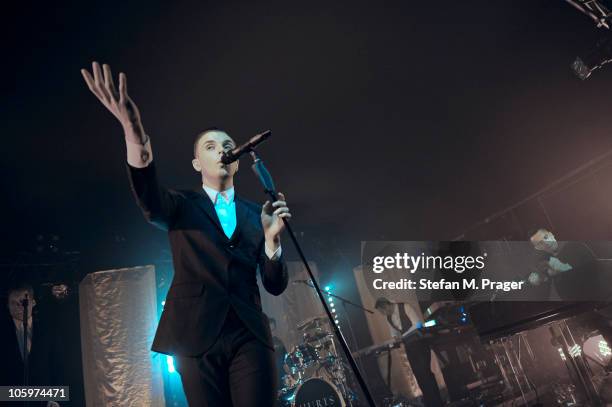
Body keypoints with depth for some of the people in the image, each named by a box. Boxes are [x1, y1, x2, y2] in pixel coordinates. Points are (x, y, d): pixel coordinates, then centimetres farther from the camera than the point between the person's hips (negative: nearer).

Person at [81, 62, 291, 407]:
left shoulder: (256, 213, 11)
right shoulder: (181, 206, 7)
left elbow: (276, 286, 6)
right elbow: (149, 199, -19)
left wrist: (272, 237, -13)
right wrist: (136, 136, -38)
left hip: (250, 335, 1)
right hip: (198, 337, -1)